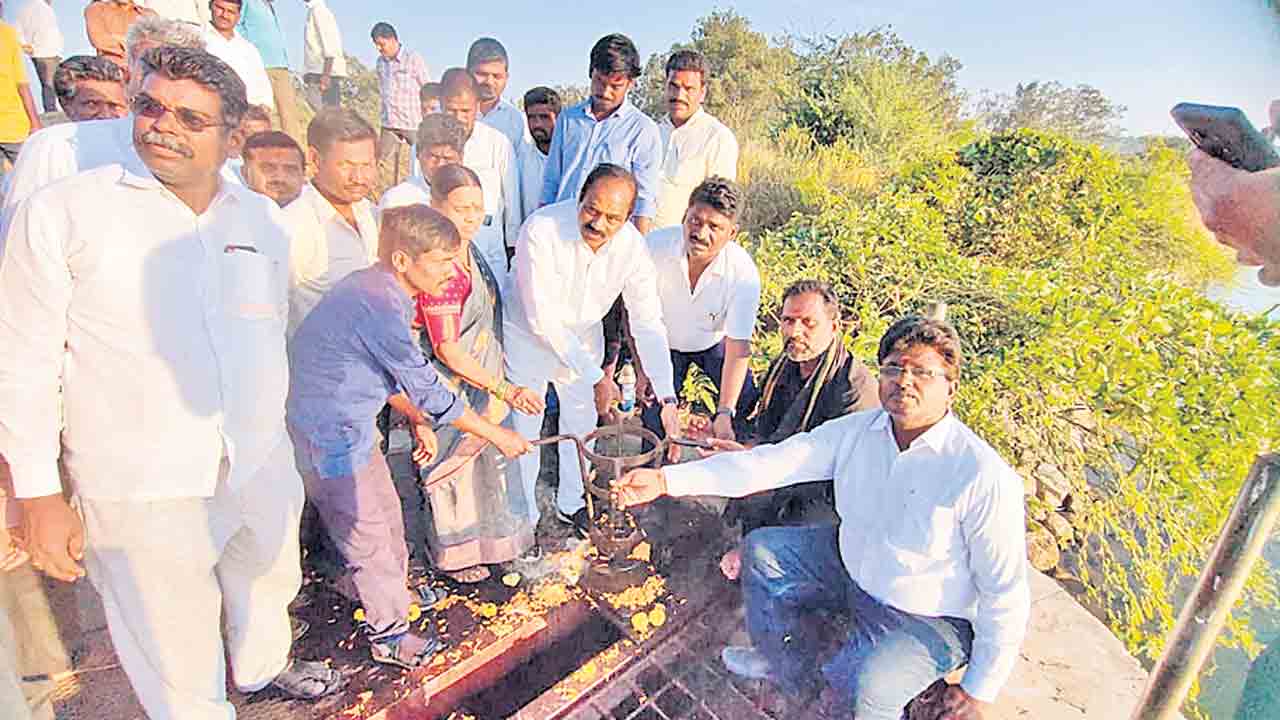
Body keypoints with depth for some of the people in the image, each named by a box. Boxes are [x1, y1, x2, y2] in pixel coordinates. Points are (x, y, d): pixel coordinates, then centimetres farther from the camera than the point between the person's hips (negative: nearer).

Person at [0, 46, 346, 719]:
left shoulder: (261, 219, 4)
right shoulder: (60, 213, -7)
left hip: (261, 468, 5)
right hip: (139, 491, -4)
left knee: (267, 587, 27)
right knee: (177, 663, 11)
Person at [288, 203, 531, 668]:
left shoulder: (375, 286, 1)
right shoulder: (379, 306, -29)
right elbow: (428, 390, -23)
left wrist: (418, 422, 10)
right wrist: (497, 435, -13)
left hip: (350, 424, 9)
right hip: (332, 436, -9)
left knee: (386, 512, 23)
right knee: (367, 535, 7)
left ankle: (400, 591, 46)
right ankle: (388, 633, 28)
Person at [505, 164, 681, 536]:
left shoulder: (632, 246, -22)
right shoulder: (541, 230, -33)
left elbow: (648, 324, -17)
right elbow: (543, 319, -32)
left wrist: (667, 397, -23)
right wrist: (596, 376, -32)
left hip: (584, 336, 4)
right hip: (529, 334, -3)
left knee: (582, 422, 16)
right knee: (523, 426, 5)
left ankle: (572, 503, 42)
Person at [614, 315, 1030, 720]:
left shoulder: (984, 477, -26)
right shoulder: (856, 431, -11)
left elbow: (1006, 594, -18)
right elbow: (768, 463, -15)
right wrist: (666, 479, -21)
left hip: (928, 619, -5)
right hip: (852, 567, 6)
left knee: (866, 686, -31)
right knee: (761, 550, 5)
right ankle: (789, 665, 26)